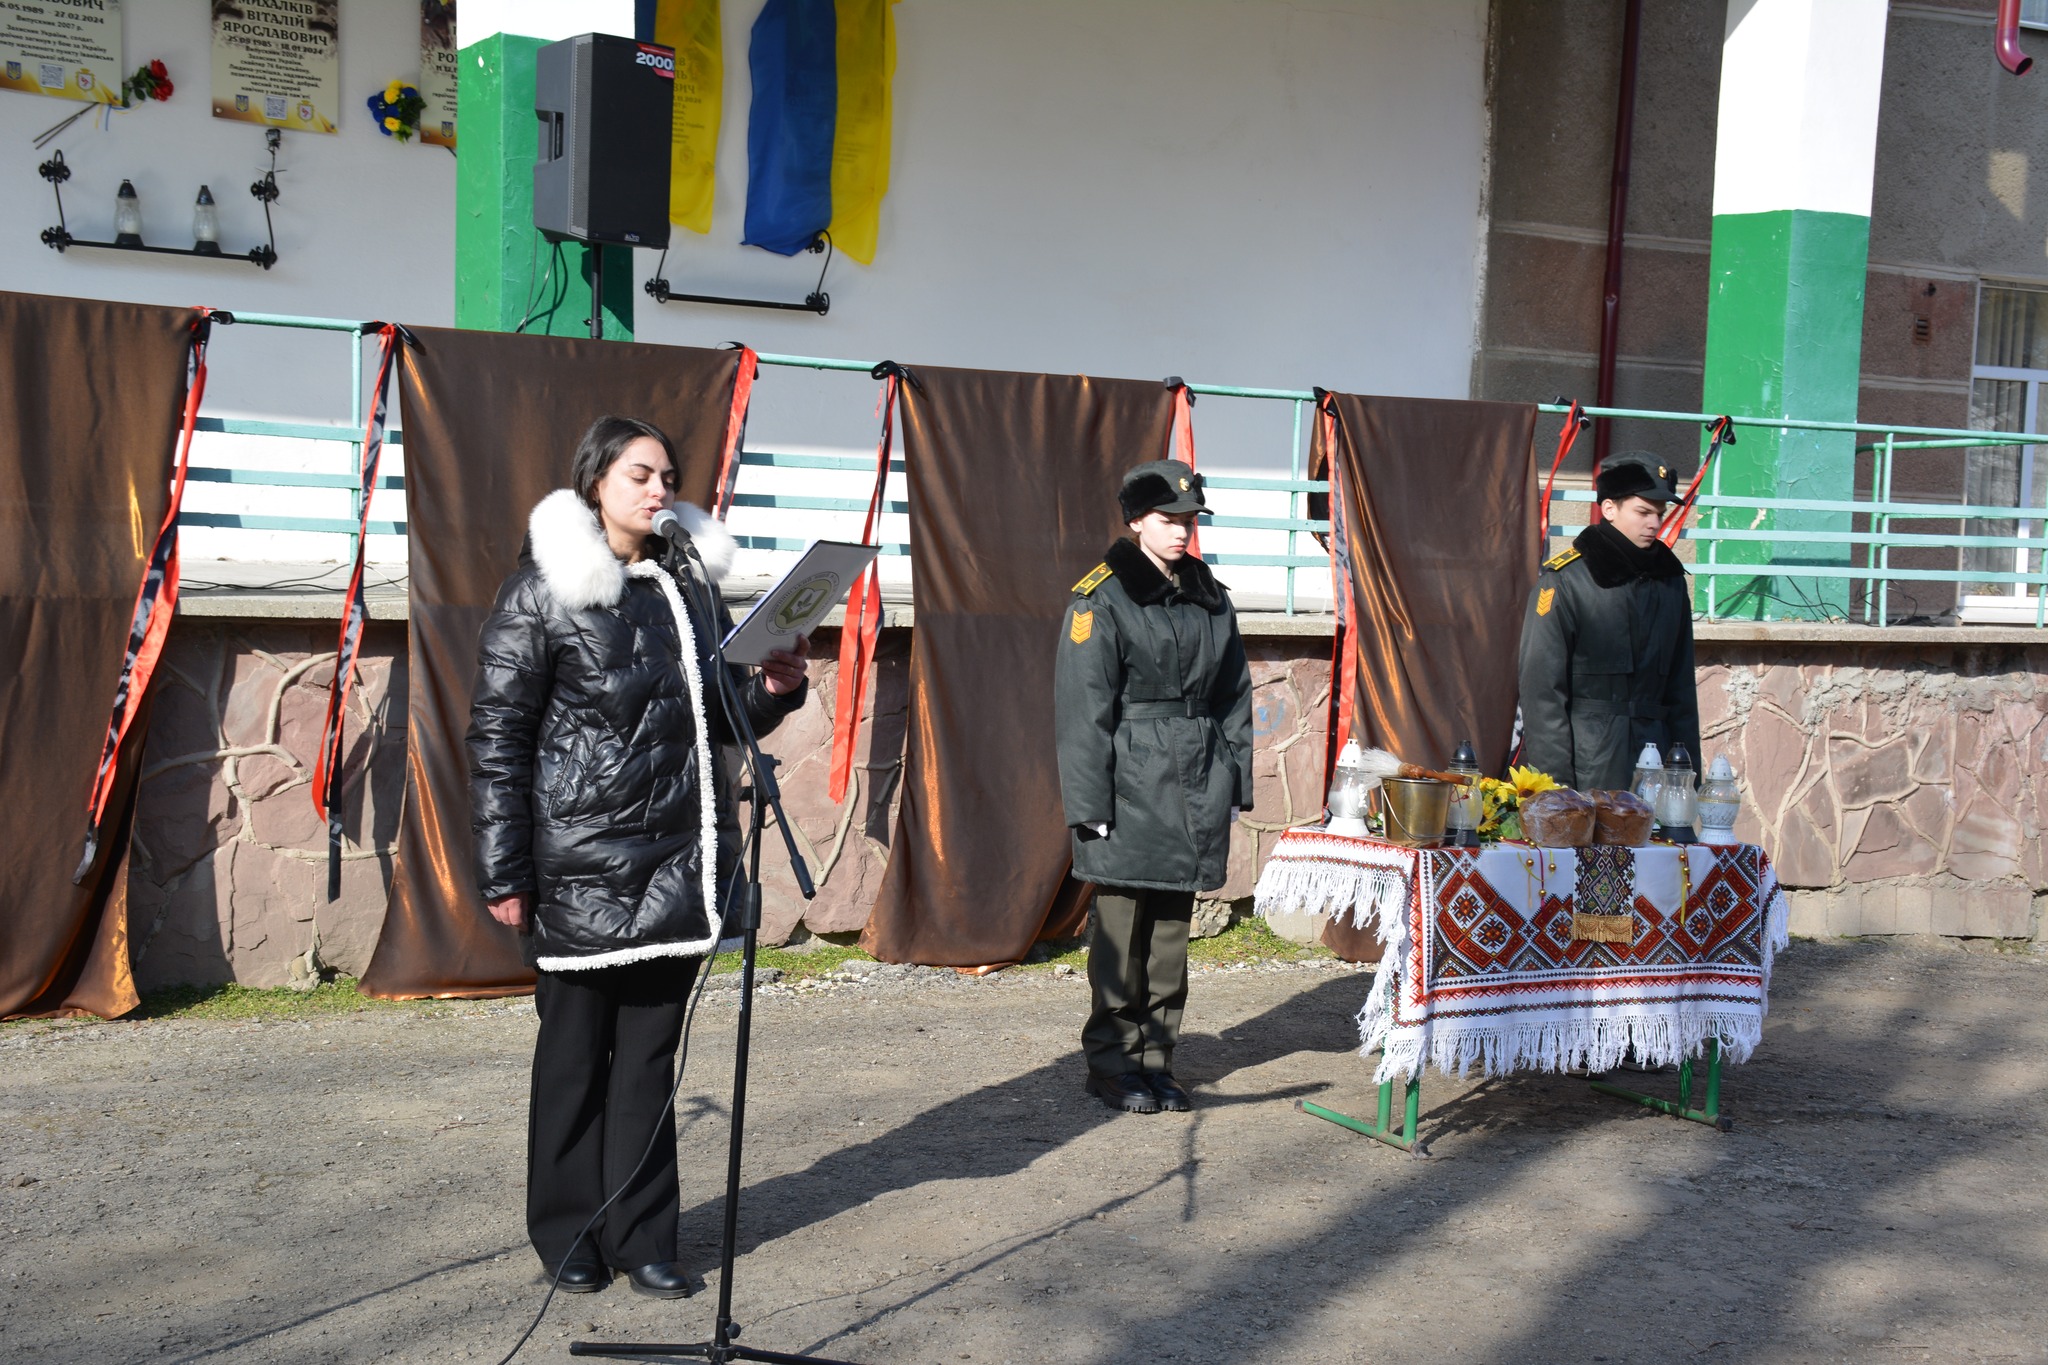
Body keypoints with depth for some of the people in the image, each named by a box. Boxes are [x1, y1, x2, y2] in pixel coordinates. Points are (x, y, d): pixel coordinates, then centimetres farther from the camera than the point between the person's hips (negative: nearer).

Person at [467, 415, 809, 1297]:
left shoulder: (692, 584, 12)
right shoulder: (543, 591, -3)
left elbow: (721, 717, 21)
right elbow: (497, 735, -6)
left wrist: (773, 688, -2)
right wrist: (502, 874, -10)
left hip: (677, 859, 4)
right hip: (582, 862, -4)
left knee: (651, 1050, 9)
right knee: (575, 1050, 6)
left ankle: (643, 1237, 17)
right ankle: (567, 1236, 20)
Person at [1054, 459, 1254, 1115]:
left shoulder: (1210, 598, 13)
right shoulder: (1102, 598, -5)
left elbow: (1233, 696, 17)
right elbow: (1084, 708, -9)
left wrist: (1236, 784, 11)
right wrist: (1090, 803, -13)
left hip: (1195, 789, 5)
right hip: (1131, 787, -5)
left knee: (1172, 928, 9)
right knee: (1121, 929, -1)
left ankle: (1156, 1058, 18)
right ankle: (1112, 1062, 10)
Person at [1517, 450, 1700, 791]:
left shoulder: (1669, 579, 13)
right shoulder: (1564, 578, -5)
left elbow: (1681, 686, 18)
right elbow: (1541, 686, -8)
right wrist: (1554, 782, -13)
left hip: (1650, 759, 5)